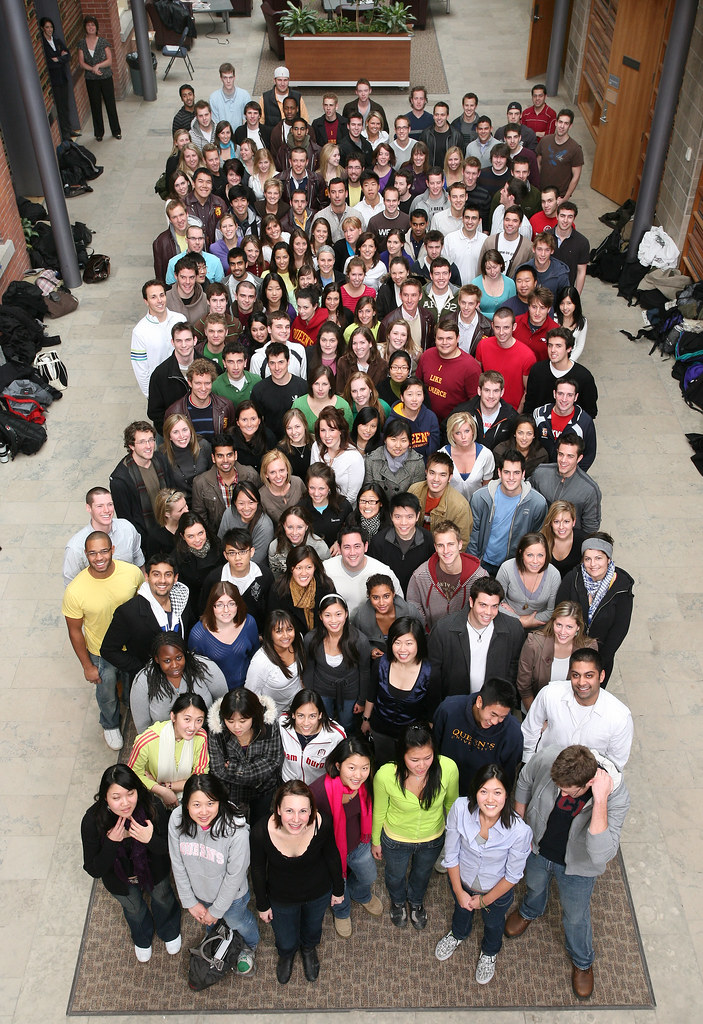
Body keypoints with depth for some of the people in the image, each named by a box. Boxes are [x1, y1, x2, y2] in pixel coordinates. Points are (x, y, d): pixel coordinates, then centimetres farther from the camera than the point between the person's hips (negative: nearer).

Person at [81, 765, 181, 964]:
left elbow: (170, 848, -21)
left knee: (163, 899, 30)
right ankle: (142, 940, 67)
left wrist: (151, 840, -42)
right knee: (134, 909, 30)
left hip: (154, 870, 0)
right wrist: (112, 843, -44)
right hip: (120, 880, 0)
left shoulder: (153, 809, -37)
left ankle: (170, 933, 67)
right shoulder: (92, 821, -37)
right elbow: (94, 871, -28)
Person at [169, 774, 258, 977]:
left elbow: (234, 875, -25)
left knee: (238, 922, 29)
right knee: (209, 924, 35)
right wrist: (190, 902, -6)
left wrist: (216, 910, -13)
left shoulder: (236, 830, -39)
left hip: (231, 895, -3)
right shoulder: (177, 820, -29)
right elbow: (177, 863, -14)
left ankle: (250, 947, 63)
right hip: (198, 891, 3)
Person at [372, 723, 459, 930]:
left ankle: (416, 902, 68)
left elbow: (451, 803, -11)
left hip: (433, 838, 1)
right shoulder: (385, 775, -37)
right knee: (396, 875, 32)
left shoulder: (448, 768, -34)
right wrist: (375, 841, 2)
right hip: (396, 840, -1)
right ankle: (398, 902, 67)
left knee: (422, 874, 34)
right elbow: (379, 812, -15)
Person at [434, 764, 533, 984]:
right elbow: (451, 854, -17)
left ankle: (490, 952, 66)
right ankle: (458, 935, 70)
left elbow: (513, 875, -20)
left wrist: (485, 901, -9)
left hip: (496, 890, -1)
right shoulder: (460, 809, -35)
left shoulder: (520, 831, -39)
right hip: (462, 879, 1)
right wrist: (458, 891, -8)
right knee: (461, 909, 35)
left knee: (493, 923, 31)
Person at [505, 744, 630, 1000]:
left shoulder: (617, 796, -39)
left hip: (577, 867, -2)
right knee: (534, 886, 33)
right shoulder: (547, 758, -34)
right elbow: (525, 781, -9)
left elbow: (601, 854, -47)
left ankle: (582, 962, 56)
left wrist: (600, 801, -53)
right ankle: (530, 911, 70)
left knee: (576, 916, 24)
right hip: (537, 848, 2)